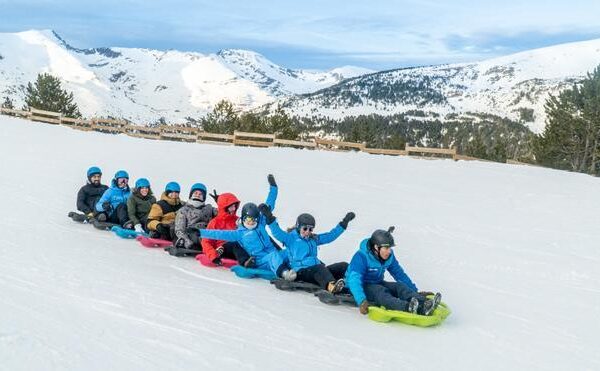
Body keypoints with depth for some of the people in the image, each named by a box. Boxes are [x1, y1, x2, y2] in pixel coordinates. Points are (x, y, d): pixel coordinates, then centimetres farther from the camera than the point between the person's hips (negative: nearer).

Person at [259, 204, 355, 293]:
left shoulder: (314, 239, 25)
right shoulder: (291, 238, 8)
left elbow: (330, 235, 29)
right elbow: (277, 233, -8)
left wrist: (344, 222, 27)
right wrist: (269, 218, -22)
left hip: (317, 270, 7)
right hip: (301, 272, -7)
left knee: (343, 265, -10)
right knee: (319, 267, -39)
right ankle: (330, 286, -69)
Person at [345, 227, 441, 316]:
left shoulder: (389, 256, -1)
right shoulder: (361, 257, -23)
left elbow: (400, 274, 9)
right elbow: (354, 280, -32)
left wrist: (415, 292, 7)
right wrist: (361, 301, -46)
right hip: (361, 287, -6)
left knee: (399, 286, -20)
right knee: (380, 291, -35)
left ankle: (423, 305, -45)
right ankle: (407, 307, -61)